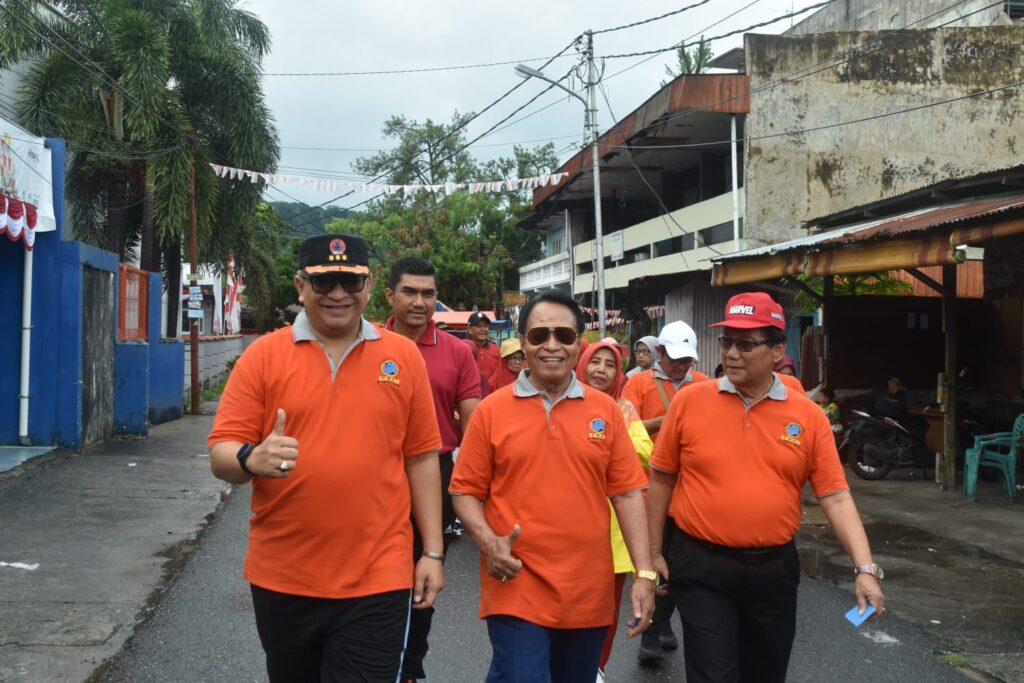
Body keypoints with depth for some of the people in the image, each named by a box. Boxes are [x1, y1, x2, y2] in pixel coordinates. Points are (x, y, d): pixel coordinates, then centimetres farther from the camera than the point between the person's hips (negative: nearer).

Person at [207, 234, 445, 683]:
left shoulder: (403, 356, 2)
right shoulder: (262, 355, -1)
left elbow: (421, 458, 5)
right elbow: (221, 454, -3)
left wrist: (432, 551, 4)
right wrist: (252, 459, -26)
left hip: (377, 580, -1)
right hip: (282, 579, 1)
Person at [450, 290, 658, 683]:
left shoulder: (605, 410, 3)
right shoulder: (491, 410, -2)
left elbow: (627, 492, 2)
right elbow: (465, 490, 2)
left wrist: (644, 573, -3)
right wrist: (488, 542, -16)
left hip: (589, 591, 3)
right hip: (516, 589, -2)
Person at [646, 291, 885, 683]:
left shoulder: (809, 416, -3)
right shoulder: (689, 401, -6)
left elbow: (836, 497, -3)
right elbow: (661, 480, 2)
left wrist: (865, 568, -11)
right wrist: (653, 552, 3)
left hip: (774, 569, 2)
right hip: (702, 566, -2)